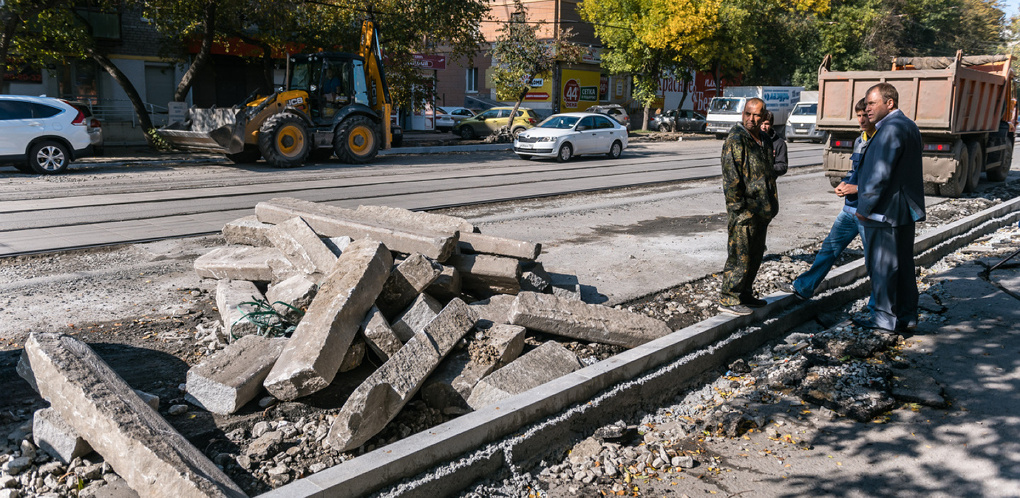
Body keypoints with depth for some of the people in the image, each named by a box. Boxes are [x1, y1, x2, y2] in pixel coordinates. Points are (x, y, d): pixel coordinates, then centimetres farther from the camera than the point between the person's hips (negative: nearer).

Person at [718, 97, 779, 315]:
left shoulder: (764, 140, 14)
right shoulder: (735, 140, -13)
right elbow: (731, 178, -17)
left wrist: (771, 206, 19)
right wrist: (739, 208, -19)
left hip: (761, 211, 9)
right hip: (744, 210, -9)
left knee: (755, 254, 16)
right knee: (740, 255, -5)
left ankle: (744, 294, 28)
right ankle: (728, 299, 4)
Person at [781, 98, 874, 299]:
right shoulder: (859, 141, 12)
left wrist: (857, 188, -18)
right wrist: (843, 184, 4)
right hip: (850, 208, 8)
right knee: (829, 247, 13)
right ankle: (804, 287, 21)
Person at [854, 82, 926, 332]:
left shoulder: (891, 129, -18)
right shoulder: (909, 126, 14)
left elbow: (880, 174, -22)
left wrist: (864, 208, -15)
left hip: (885, 211, -10)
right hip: (905, 210, 10)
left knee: (882, 266, 0)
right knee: (903, 265, 15)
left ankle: (886, 318, 8)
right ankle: (907, 316, 23)